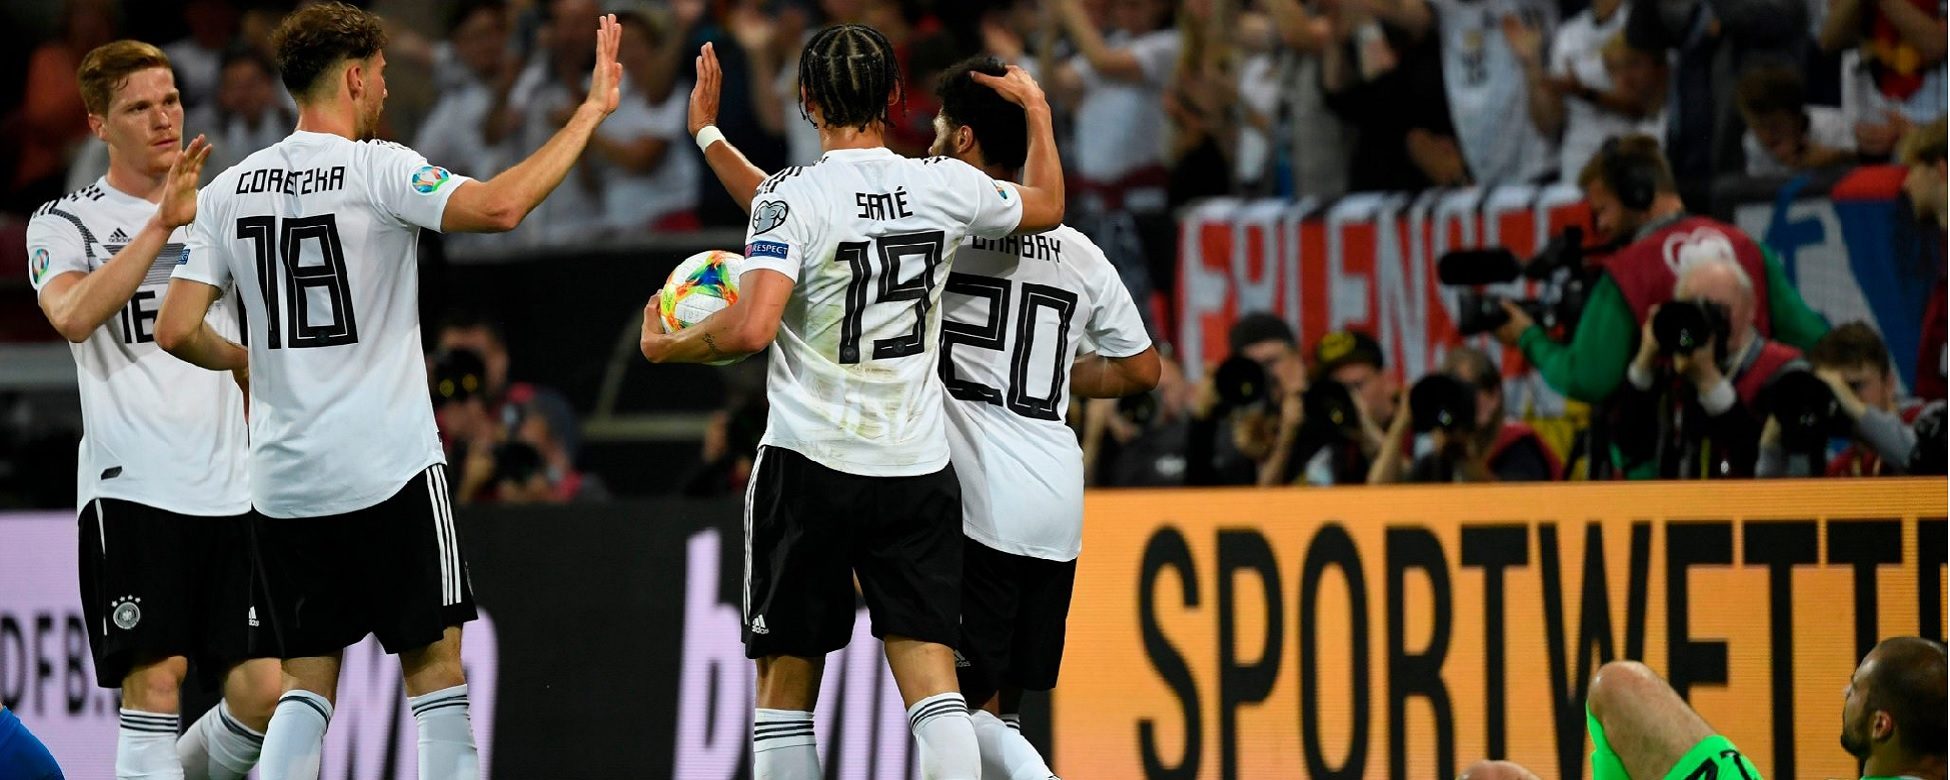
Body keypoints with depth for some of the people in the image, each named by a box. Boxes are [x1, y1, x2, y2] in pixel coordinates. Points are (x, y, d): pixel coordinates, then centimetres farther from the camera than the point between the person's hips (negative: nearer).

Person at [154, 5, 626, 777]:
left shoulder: (228, 190, 6)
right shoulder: (377, 170, -9)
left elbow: (177, 331, 4)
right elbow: (498, 206, -24)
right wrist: (592, 111, -16)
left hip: (285, 478, 5)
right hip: (388, 470, -5)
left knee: (308, 678, 10)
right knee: (433, 664, 3)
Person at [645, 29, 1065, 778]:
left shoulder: (790, 196, -11)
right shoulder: (944, 185, 2)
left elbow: (751, 326, -21)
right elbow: (1047, 205, 23)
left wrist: (665, 347, -3)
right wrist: (1037, 110, 39)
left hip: (809, 464, -3)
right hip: (919, 466, 3)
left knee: (785, 696, 7)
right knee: (934, 693, -3)